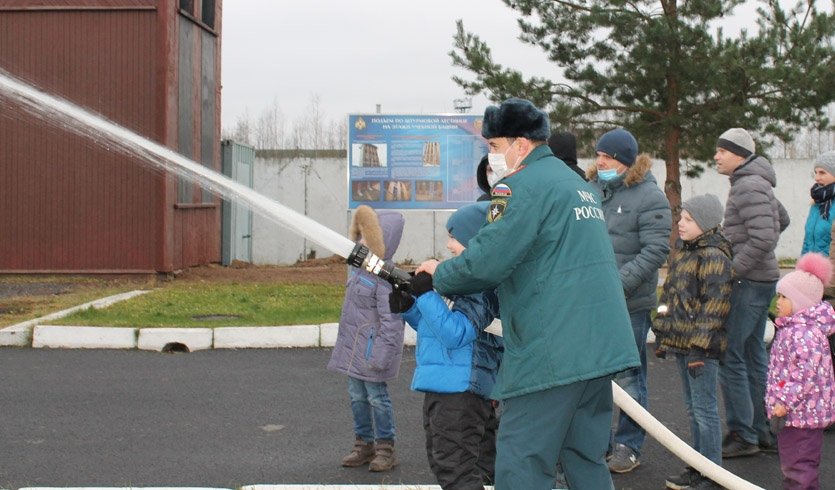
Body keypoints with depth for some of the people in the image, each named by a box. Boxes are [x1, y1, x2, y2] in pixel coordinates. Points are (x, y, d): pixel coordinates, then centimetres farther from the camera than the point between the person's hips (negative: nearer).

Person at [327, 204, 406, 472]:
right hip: (354, 345, 9)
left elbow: (390, 319, -22)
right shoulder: (359, 267, 7)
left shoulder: (383, 278, -21)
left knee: (377, 396, 1)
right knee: (357, 396, 15)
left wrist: (382, 354, -23)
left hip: (371, 346, -9)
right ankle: (364, 444, 26)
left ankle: (385, 448, 13)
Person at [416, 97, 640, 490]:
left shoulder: (523, 185, -10)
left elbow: (486, 262, -16)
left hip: (551, 353, -9)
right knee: (586, 458, 14)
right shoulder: (576, 184, 21)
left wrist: (440, 274, 3)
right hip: (599, 348, 10)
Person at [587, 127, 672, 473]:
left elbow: (656, 250, -16)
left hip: (630, 305, -6)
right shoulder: (593, 189, 7)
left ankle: (628, 446, 17)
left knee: (627, 377, 5)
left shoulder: (649, 197, -9)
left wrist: (619, 283, -22)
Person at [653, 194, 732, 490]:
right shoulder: (682, 252, 14)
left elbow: (714, 306, -19)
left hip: (702, 345, -9)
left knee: (704, 408, -3)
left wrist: (699, 346, -21)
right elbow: (668, 294, 21)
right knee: (692, 408, 16)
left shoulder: (714, 256, -14)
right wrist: (663, 335, 19)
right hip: (680, 342, 9)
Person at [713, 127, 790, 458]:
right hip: (761, 279, 11)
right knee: (753, 356, 14)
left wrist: (733, 270, -20)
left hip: (748, 282, -11)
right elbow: (782, 219, 29)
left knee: (729, 356, -8)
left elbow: (763, 238, -25)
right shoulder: (753, 183, 15)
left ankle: (742, 435, -4)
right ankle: (762, 431, 20)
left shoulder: (748, 186, -16)